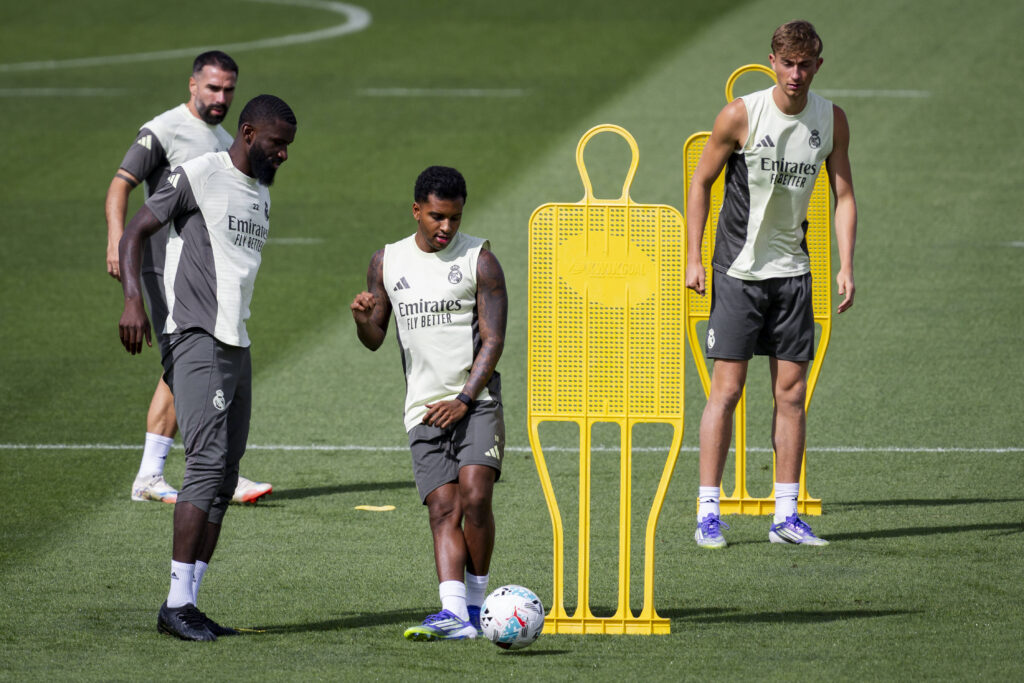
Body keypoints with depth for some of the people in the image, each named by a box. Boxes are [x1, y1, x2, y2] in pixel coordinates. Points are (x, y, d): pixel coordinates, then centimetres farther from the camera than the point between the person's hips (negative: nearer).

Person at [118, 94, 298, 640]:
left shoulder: (260, 195, 19)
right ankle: (177, 603, -16)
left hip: (236, 346, 9)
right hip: (196, 341, -9)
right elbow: (134, 233, -9)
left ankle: (190, 601, 6)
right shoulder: (199, 177, -6)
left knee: (224, 478, 5)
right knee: (207, 464, -16)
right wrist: (132, 300, -23)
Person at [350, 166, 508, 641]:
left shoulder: (479, 259, 0)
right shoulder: (387, 262, 10)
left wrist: (465, 400, -14)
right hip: (424, 409, 3)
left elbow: (493, 339, -3)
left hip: (477, 401, -3)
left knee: (475, 495, -19)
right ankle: (454, 614, -20)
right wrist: (362, 319, -9)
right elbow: (374, 340, 15)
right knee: (443, 509, -9)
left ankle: (476, 602, -2)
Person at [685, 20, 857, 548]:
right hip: (737, 268, -4)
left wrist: (846, 267, -3)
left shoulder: (831, 120, 0)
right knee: (726, 388, -6)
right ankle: (708, 513, -3)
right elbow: (701, 182, -2)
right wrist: (693, 259, -6)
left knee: (792, 390, 3)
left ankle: (786, 515, 8)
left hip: (793, 270, 4)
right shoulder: (741, 115, -11)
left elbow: (843, 194, 7)